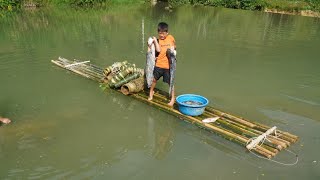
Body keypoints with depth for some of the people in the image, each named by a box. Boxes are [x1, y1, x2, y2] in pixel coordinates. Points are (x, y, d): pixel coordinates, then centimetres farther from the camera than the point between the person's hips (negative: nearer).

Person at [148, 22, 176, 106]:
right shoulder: (158, 40, 0)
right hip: (159, 64, 1)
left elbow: (174, 47, 14)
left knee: (170, 82, 4)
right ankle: (151, 92, 40)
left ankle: (172, 99, 18)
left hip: (169, 65, -1)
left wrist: (172, 49, -6)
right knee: (154, 79, 12)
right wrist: (155, 40, -19)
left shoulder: (171, 38, 1)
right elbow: (158, 50, -16)